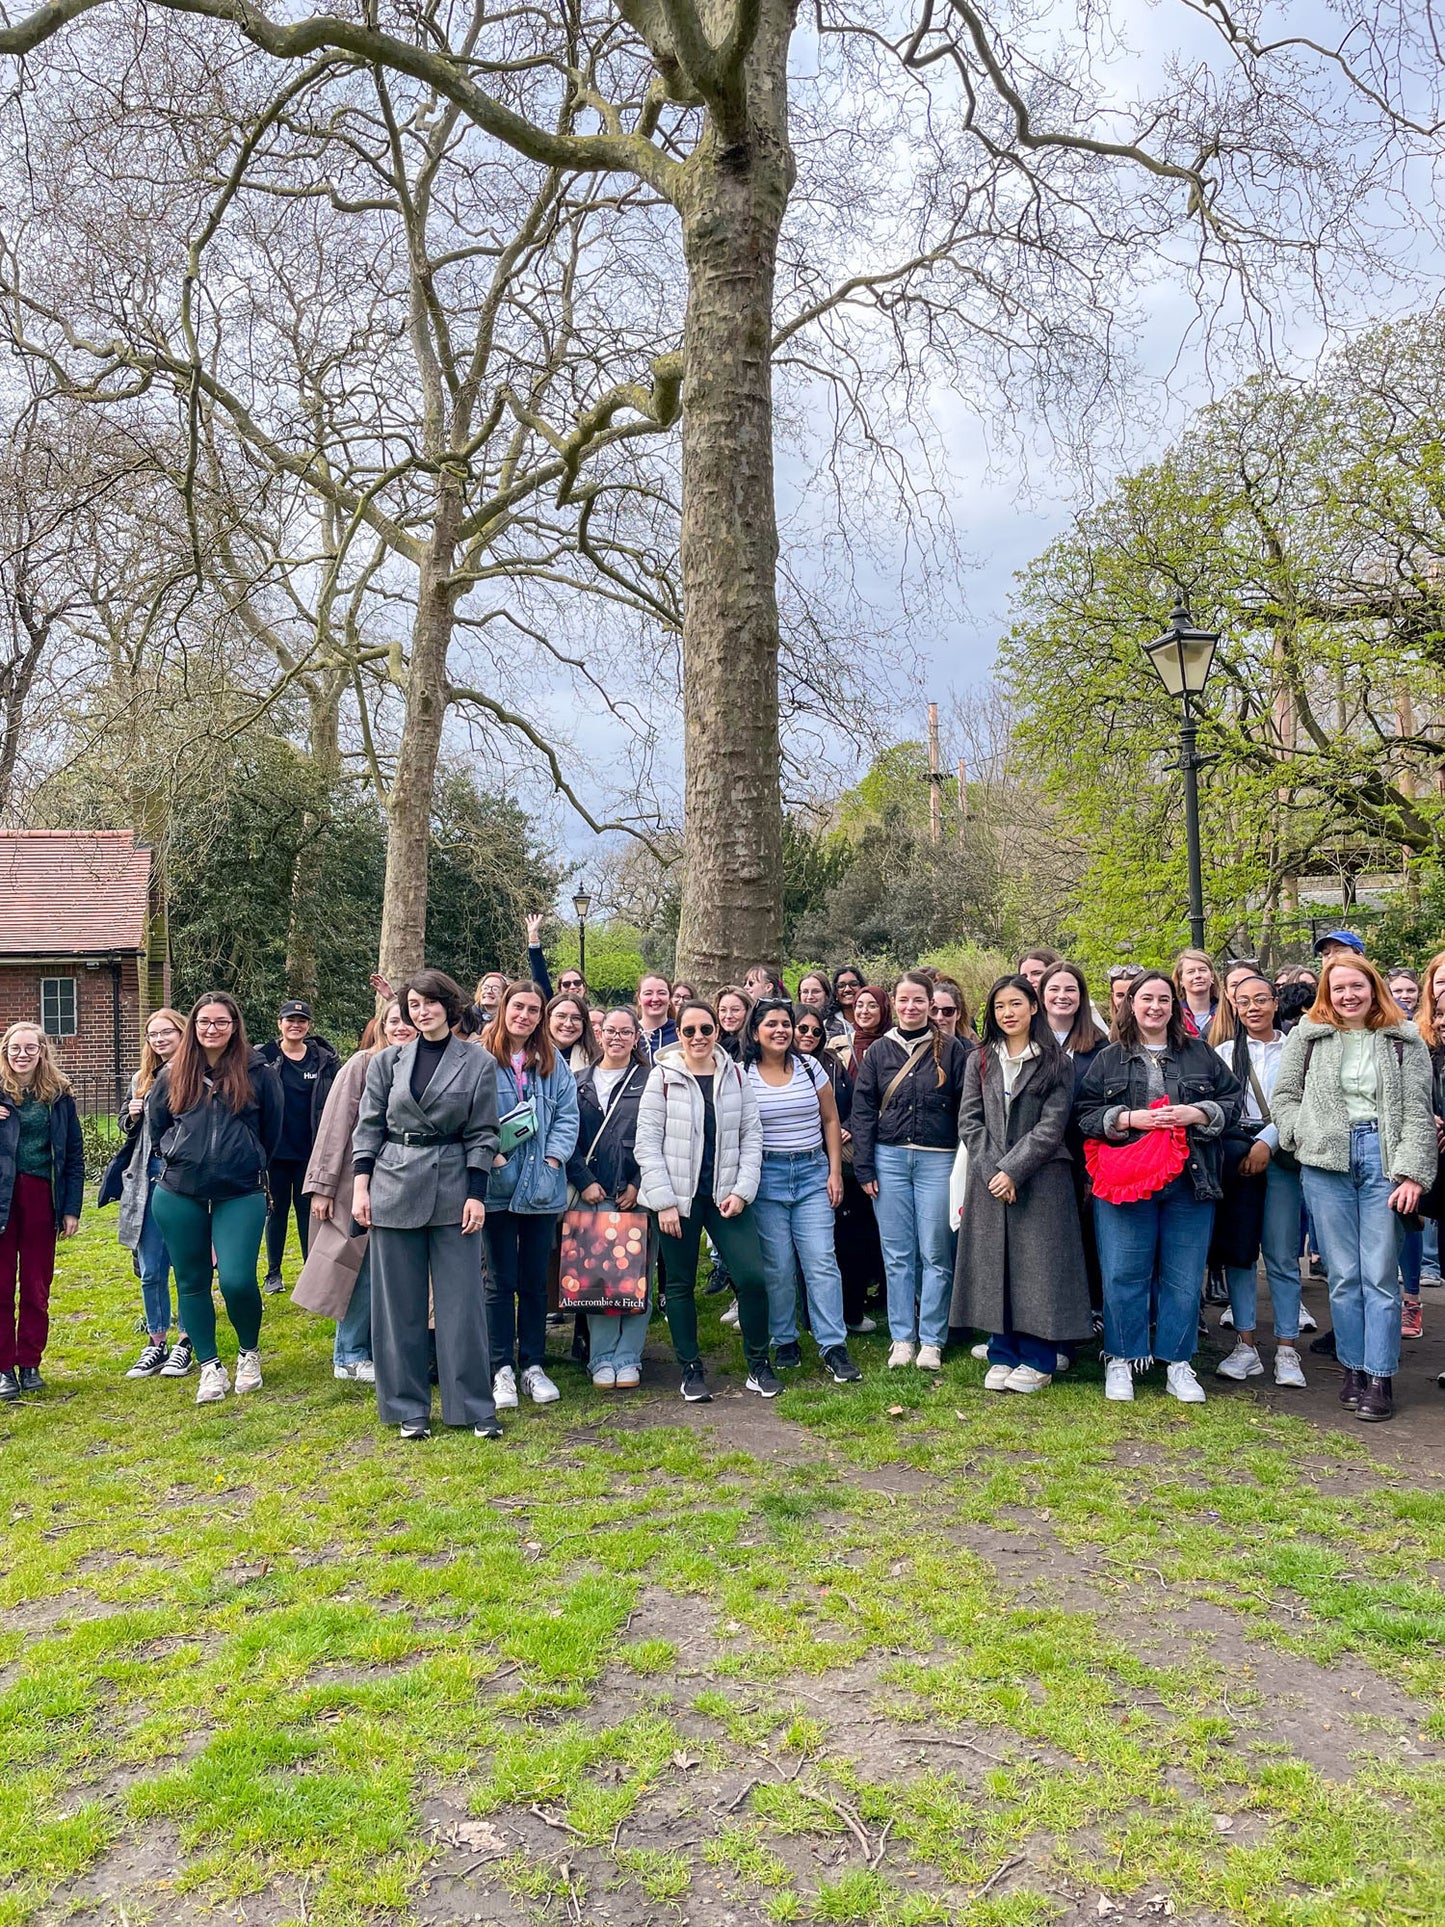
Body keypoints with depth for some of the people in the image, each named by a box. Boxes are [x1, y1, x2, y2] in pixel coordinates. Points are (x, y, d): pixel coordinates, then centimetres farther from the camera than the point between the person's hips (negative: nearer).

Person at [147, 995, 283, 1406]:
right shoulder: (172, 1075, 5)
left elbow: (272, 1131, 8)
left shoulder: (257, 1073, -2)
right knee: (192, 1282, 9)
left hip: (241, 1196, -3)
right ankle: (210, 1367, 22)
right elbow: (156, 1124, 19)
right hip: (178, 1197, 3)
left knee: (237, 1281, -12)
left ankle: (249, 1352, 14)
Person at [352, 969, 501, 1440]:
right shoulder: (387, 1061, 5)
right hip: (394, 1187, 1)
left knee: (461, 1298, 1)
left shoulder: (479, 1062, 1)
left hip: (454, 1189, -1)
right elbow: (368, 1127, 7)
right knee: (400, 1301, 6)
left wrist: (477, 1195, -5)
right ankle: (407, 1407, 17)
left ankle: (474, 1405, 12)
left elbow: (482, 1134, 1)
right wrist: (360, 1186, -1)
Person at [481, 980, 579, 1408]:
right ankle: (501, 1369, 13)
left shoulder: (552, 1063, 9)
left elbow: (567, 1114, 6)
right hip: (497, 1187, -3)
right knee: (501, 1281, 3)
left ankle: (533, 1365, 21)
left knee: (535, 1280, 11)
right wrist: (493, 1157, -17)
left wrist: (553, 1158, -6)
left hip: (543, 1187, 3)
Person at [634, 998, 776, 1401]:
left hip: (726, 1196, 2)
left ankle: (759, 1364, 12)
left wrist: (742, 1191, -5)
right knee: (681, 1285, 8)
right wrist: (664, 1201, -11)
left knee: (752, 1277, -6)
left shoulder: (735, 1075, 4)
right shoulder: (663, 1076, -4)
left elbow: (752, 1135, 5)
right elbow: (647, 1143, -6)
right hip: (677, 1198, -2)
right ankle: (691, 1369, 22)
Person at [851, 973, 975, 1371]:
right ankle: (902, 1338, 15)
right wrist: (863, 1167, 0)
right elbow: (862, 1110, 6)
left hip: (938, 1159, -2)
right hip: (889, 1158, 2)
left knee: (935, 1254, 2)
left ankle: (931, 1341, 12)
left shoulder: (951, 1049, 3)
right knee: (897, 1255, 6)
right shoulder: (878, 1051, 7)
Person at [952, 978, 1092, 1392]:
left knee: (1038, 1265, -1)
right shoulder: (979, 1063, 11)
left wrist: (1013, 1170, -14)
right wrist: (991, 1171, -9)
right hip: (989, 1181, 3)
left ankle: (1037, 1360, 10)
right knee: (995, 1266, 5)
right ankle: (1003, 1355, 16)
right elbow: (970, 1122, 4)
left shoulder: (1055, 1063, 1)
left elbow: (1051, 1126, -7)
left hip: (1041, 1181, -3)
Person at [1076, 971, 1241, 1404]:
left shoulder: (1200, 1054, 12)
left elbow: (1231, 1101, 10)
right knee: (1123, 1274, -1)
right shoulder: (1108, 1059, 8)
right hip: (1125, 1180, -1)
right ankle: (1121, 1361, 12)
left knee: (1183, 1276, 5)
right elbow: (1085, 1114, 2)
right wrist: (1130, 1118, -13)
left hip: (1190, 1182, 1)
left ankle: (1177, 1363, 18)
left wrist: (1195, 1114, -8)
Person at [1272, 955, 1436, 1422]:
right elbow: (1285, 1095, 11)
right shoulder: (1307, 1036, 8)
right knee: (1343, 1274, 5)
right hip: (1326, 1162, 1)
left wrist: (1412, 1173, -7)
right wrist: (1304, 1139, -5)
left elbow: (1418, 1110, 1)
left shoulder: (1404, 1040, 6)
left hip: (1383, 1157, -1)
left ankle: (1380, 1378, 6)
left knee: (1380, 1275, -1)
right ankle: (1353, 1368, 15)